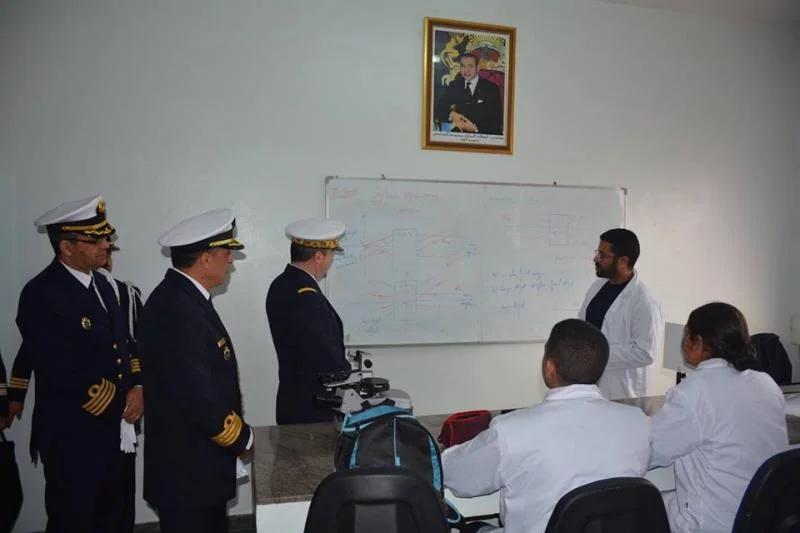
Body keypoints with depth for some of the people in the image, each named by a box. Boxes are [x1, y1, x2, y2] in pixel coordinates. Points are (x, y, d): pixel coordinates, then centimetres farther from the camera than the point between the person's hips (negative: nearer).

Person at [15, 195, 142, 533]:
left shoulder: (101, 284, 9)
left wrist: (136, 388, -5)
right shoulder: (41, 295, -17)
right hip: (72, 441, -7)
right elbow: (61, 374, -22)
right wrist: (118, 401, -11)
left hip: (115, 434, 8)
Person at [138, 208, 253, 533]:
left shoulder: (180, 297, 7)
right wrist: (243, 439, -13)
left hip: (196, 460, 10)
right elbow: (198, 394, -28)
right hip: (187, 467, -10)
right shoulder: (178, 309, -25)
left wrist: (235, 438, 9)